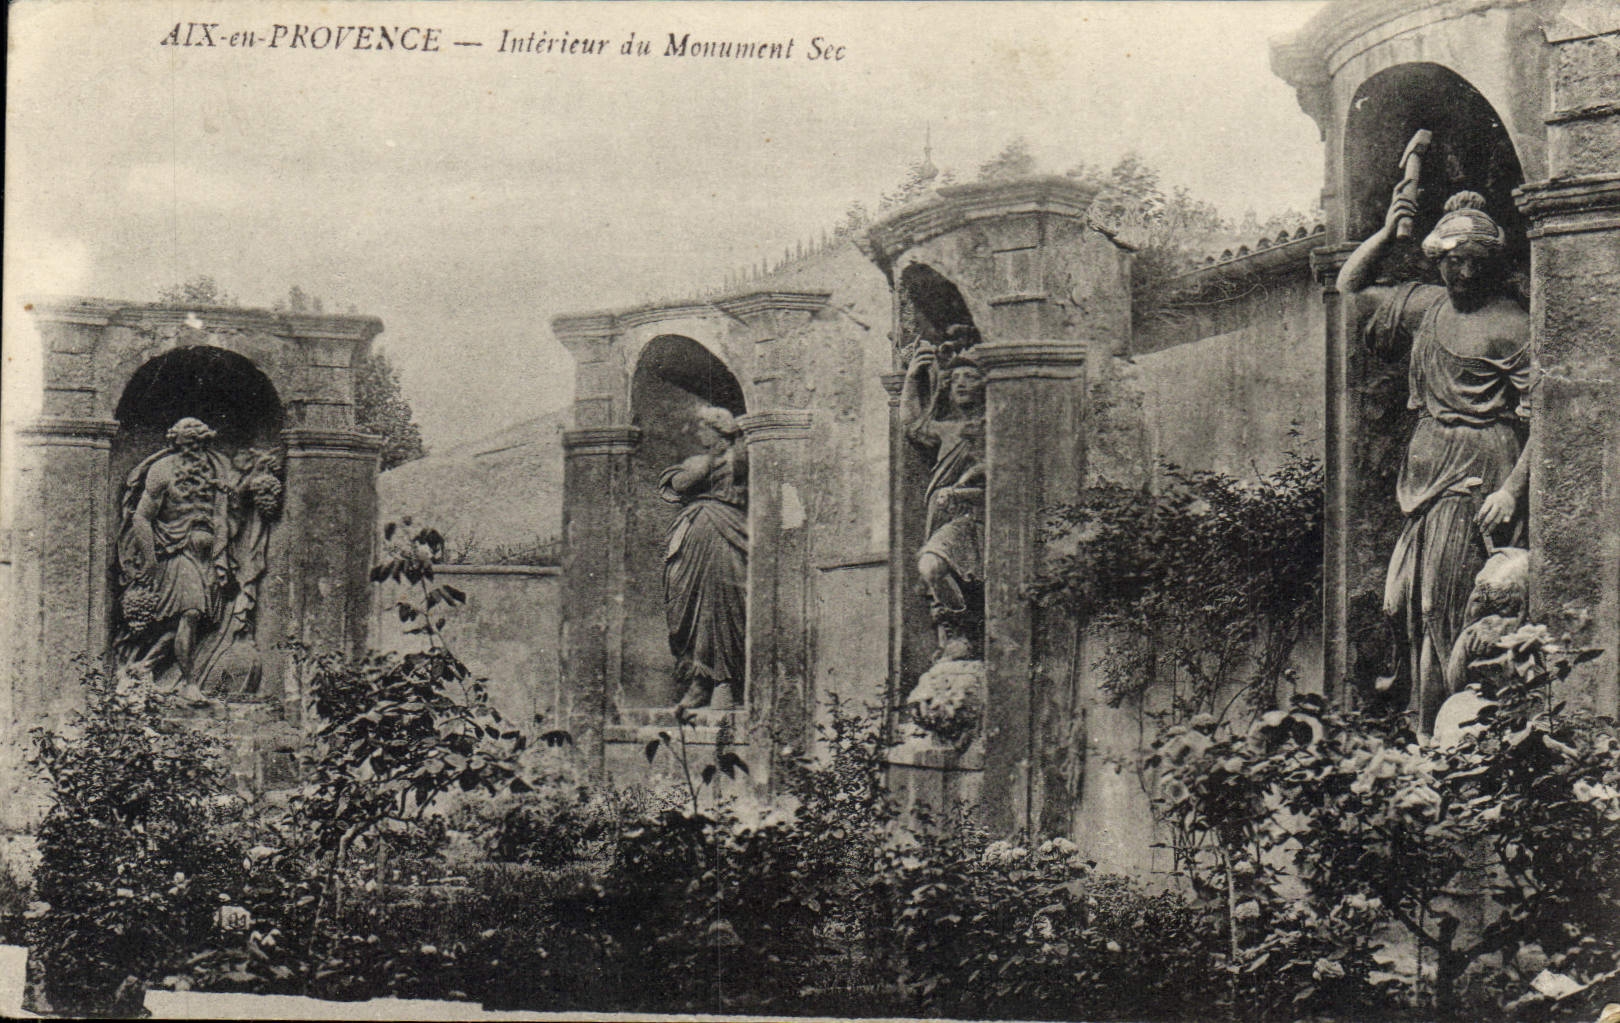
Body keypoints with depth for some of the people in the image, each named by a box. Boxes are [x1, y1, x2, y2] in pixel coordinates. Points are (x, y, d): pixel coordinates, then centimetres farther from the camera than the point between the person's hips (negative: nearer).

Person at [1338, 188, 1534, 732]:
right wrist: (1387, 232, 9)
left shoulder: (1511, 325, -9)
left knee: (1447, 608, -6)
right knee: (1402, 598, 8)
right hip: (1426, 473, 7)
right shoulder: (1428, 305, 13)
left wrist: (1513, 489, -19)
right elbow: (1351, 287, 24)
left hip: (1477, 481, -7)